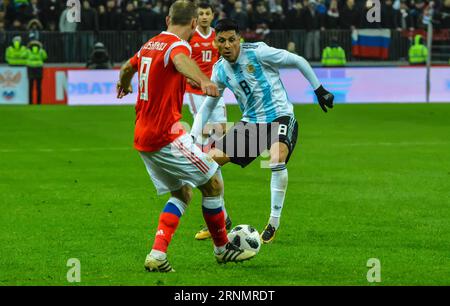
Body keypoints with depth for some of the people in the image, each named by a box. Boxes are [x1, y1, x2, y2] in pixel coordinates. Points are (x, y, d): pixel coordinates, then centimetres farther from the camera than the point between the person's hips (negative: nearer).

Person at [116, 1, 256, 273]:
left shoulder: (149, 45, 14)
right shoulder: (178, 45, -13)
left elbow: (128, 67, 34)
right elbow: (180, 60, -39)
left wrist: (124, 86, 59)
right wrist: (203, 80, -60)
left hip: (143, 137, 9)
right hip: (167, 136, -9)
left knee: (182, 194, 15)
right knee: (213, 184, 4)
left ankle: (157, 255, 1)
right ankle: (222, 248, 16)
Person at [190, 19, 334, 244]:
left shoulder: (257, 52, -15)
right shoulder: (220, 70, 3)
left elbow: (298, 61, -6)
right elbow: (207, 107, 15)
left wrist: (320, 90, -3)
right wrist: (192, 138, 6)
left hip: (279, 116, -6)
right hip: (250, 123, 6)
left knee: (277, 160, -35)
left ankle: (274, 223, -20)